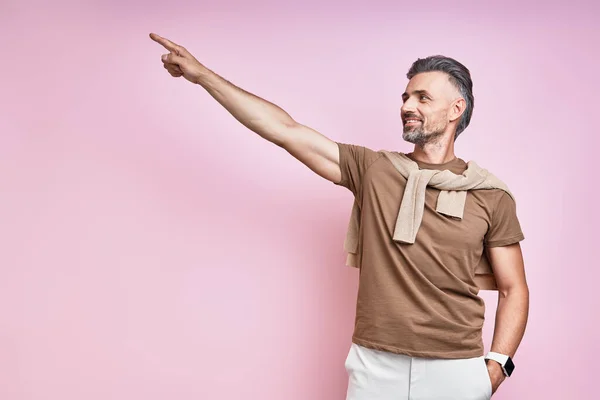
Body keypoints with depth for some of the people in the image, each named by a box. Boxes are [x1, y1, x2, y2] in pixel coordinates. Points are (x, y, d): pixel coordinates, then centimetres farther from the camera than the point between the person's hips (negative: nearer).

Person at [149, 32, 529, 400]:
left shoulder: (492, 196, 0)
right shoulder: (373, 170, 2)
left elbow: (513, 289, 4)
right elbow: (284, 129, -1)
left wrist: (496, 366, -9)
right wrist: (202, 74, -1)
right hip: (374, 364, 1)